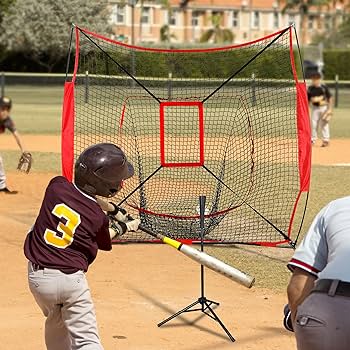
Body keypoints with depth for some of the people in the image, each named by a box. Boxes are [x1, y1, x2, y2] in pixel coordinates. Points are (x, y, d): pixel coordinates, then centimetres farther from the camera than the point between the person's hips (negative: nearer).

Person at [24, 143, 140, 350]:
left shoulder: (56, 186, -5)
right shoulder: (98, 217, -10)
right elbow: (103, 243, 11)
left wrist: (114, 211, 25)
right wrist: (123, 227, 30)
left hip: (37, 276, 4)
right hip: (71, 279, -4)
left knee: (56, 322, 28)